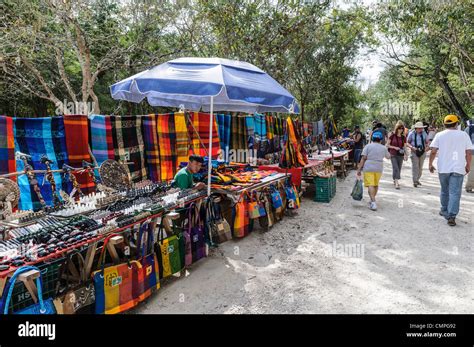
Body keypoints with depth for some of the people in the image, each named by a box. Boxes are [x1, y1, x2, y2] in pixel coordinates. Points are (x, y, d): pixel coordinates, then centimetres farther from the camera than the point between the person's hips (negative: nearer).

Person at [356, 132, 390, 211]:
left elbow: (363, 158, -8)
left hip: (368, 168, -3)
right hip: (379, 168, 4)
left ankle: (373, 202, -19)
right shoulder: (383, 148, 9)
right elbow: (388, 157, 26)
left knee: (370, 185, -8)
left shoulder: (368, 146, -1)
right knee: (376, 185, 19)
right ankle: (372, 201, 30)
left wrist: (359, 169, -6)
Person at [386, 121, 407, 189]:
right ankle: (397, 182, -19)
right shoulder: (392, 136, -3)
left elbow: (405, 147, 7)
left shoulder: (403, 137, 5)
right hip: (393, 155, -3)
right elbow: (387, 145, -1)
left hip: (400, 155, 4)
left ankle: (395, 180, 30)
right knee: (395, 168, -14)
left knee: (399, 169, 9)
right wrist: (394, 147, -14)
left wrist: (405, 154, -6)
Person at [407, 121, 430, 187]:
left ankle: (417, 180, 24)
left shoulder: (424, 133, 4)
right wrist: (412, 147, -18)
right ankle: (415, 181, -8)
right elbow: (407, 143, 0)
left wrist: (427, 147, -11)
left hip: (422, 152, 3)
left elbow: (427, 142, 11)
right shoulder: (411, 133, -3)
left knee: (420, 167, 10)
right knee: (415, 166, -11)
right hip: (414, 152, -3)